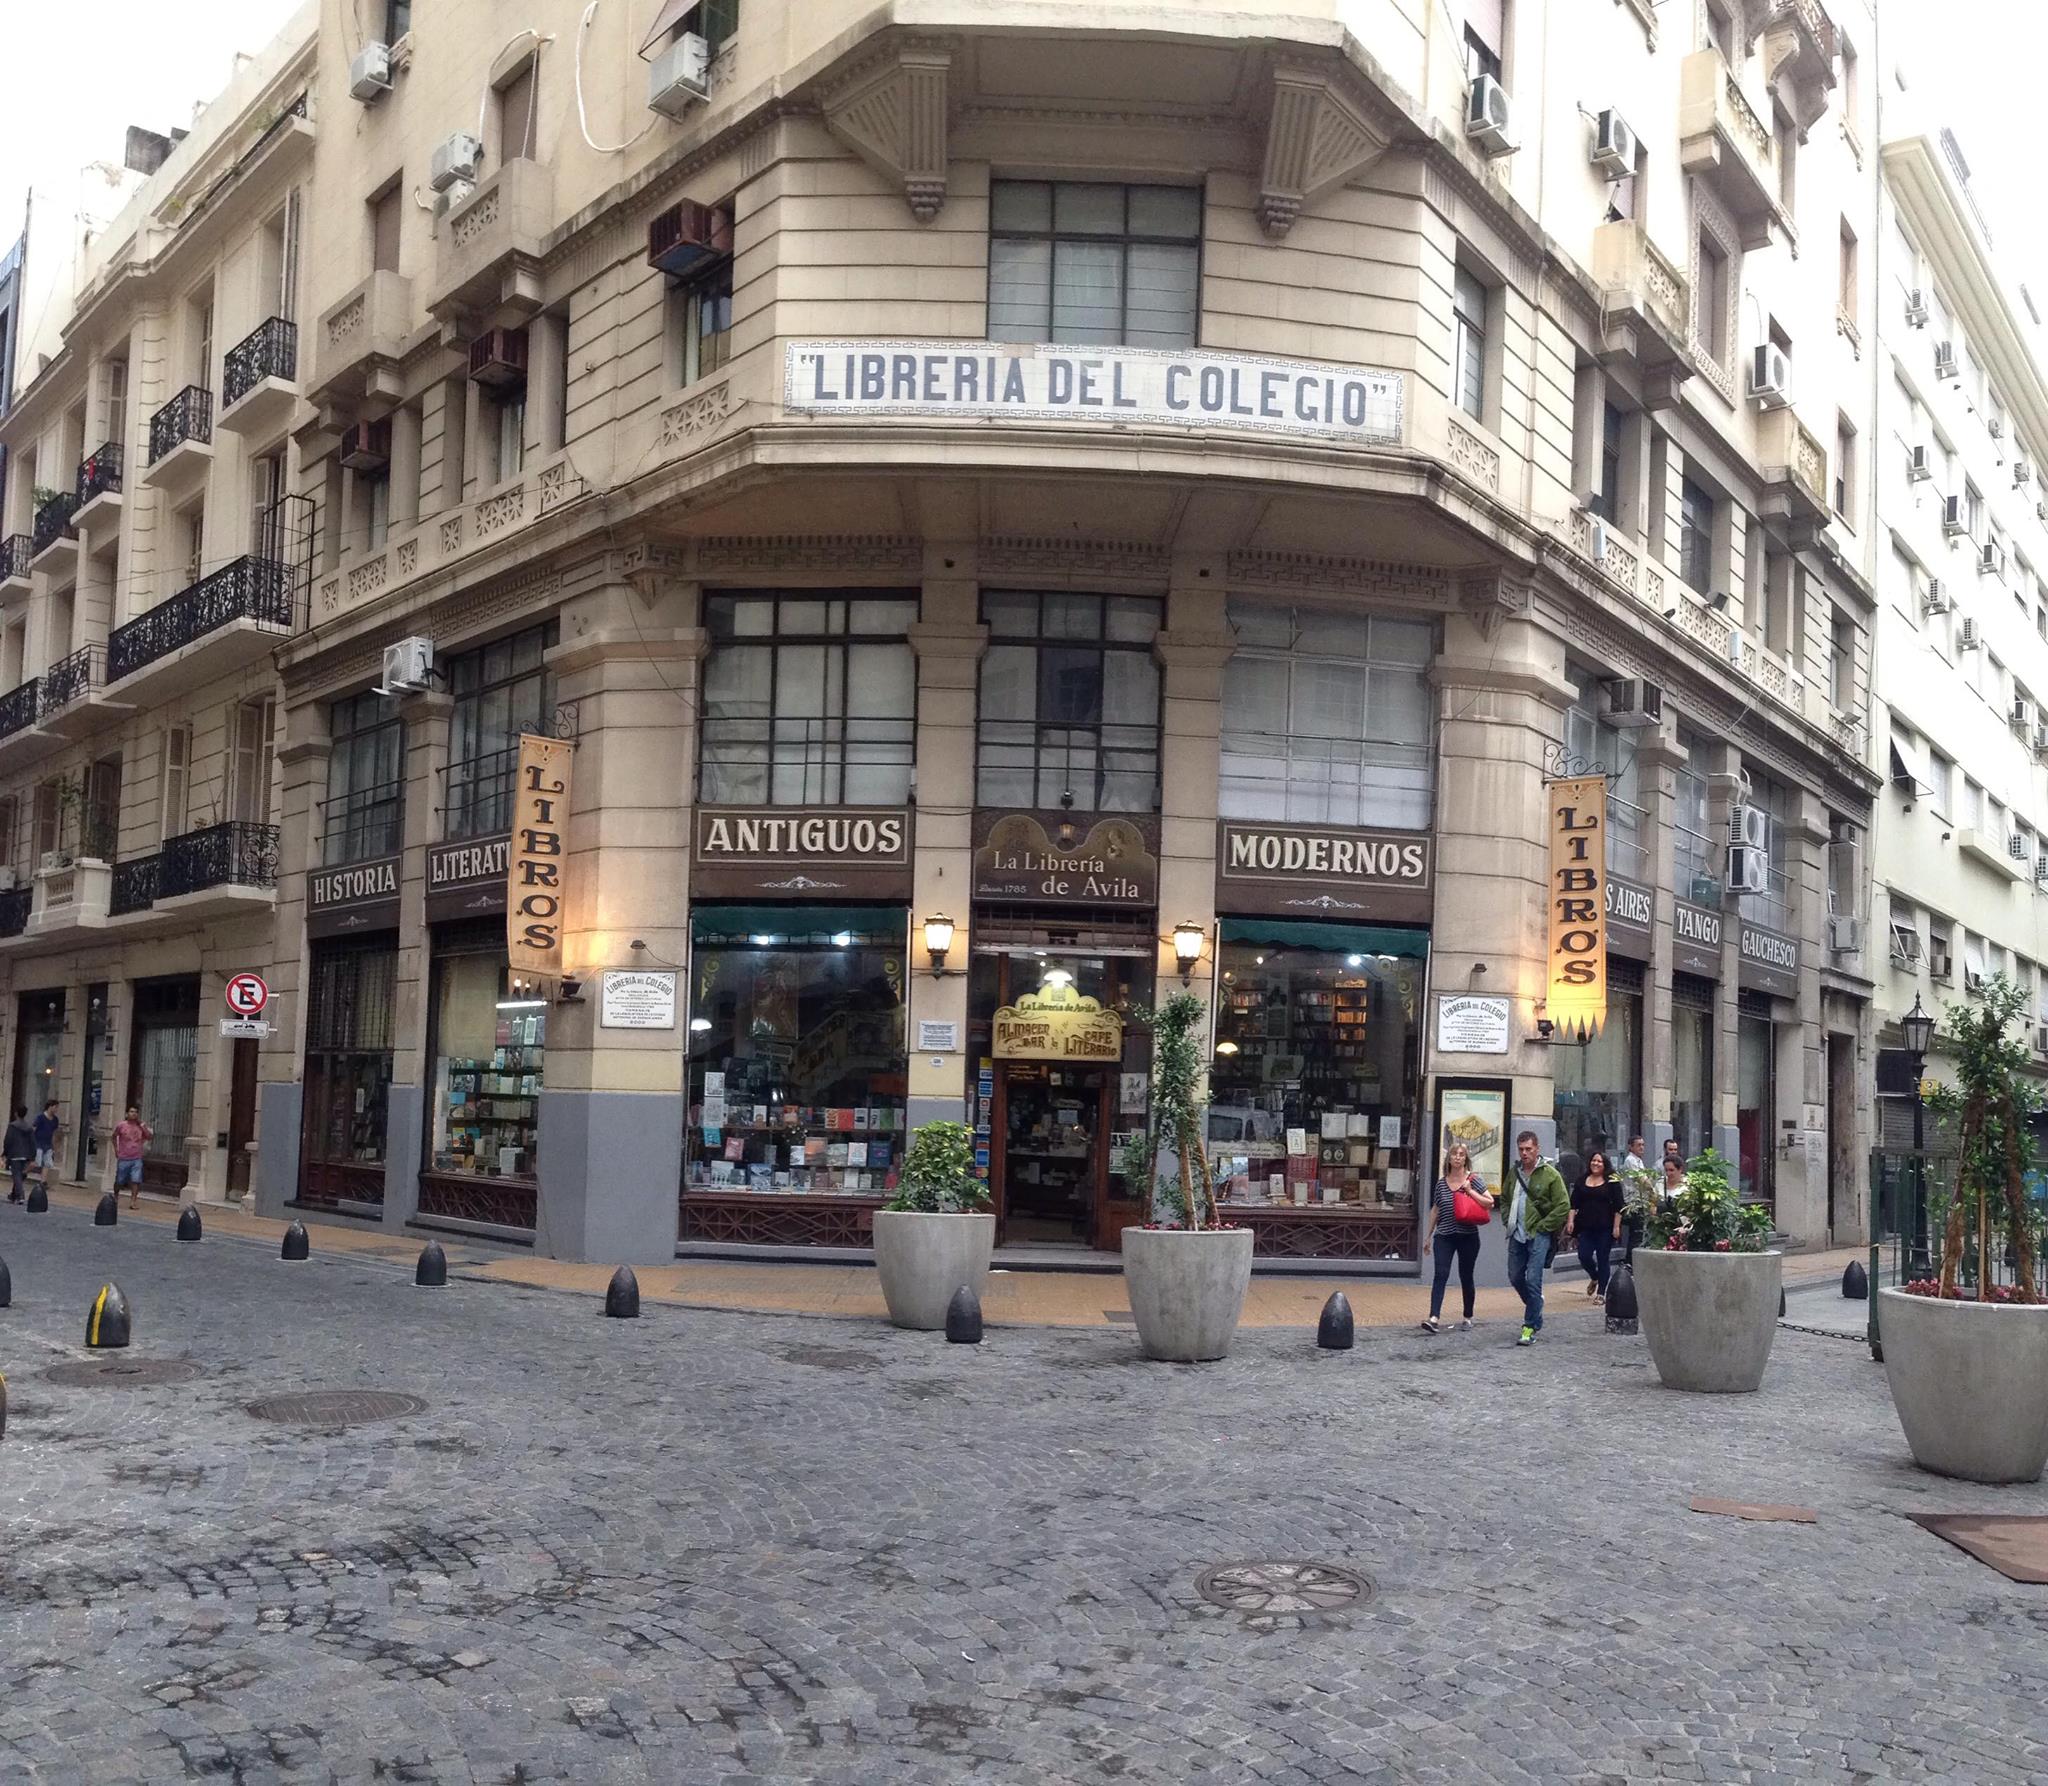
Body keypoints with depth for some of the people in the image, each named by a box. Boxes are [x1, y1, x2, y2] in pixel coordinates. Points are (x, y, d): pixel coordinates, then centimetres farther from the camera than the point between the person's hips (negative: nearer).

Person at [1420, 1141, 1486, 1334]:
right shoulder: (1441, 1183, 7)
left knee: (1465, 1277, 8)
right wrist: (1429, 1235, 19)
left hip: (1467, 1236, -1)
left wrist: (1470, 1191, -15)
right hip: (1444, 1236, 1)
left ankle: (1468, 1318, 23)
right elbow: (1435, 1210, 16)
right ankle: (1434, 1318, -19)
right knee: (1441, 1274, -11)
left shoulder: (1472, 1179, 0)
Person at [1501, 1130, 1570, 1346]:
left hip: (1539, 1235, -6)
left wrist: (1542, 1227, -10)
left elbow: (1563, 1206, -9)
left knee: (1532, 1279, -10)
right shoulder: (1514, 1172, 10)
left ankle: (1531, 1326, -3)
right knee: (1515, 1277, 12)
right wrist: (1508, 1222, 10)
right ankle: (1535, 1307, 37)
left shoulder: (1550, 1174, -8)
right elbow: (1504, 1200, 23)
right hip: (1517, 1235, 6)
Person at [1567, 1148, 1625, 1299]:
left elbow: (1618, 1207, -4)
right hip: (1586, 1227, 3)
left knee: (1603, 1259, 1)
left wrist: (1616, 1226, -10)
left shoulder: (1612, 1182, -2)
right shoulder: (1582, 1181, 9)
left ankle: (1601, 1292, 10)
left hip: (1605, 1227, -3)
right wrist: (1570, 1220, -1)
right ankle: (1594, 1278, 28)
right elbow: (1573, 1203, 10)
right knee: (1584, 1256, -3)